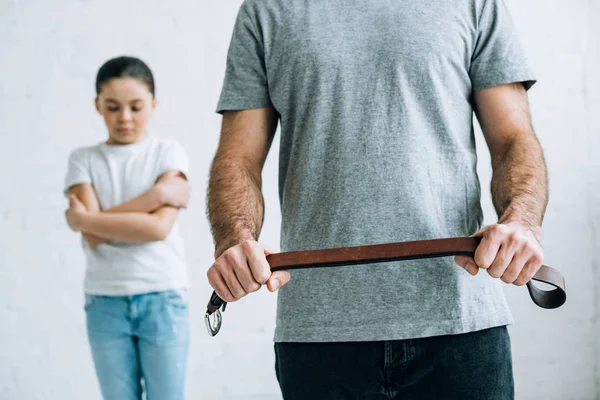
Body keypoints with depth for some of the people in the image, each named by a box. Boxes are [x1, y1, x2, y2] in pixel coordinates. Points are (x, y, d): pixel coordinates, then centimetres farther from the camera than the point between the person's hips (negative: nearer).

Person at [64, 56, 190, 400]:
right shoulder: (83, 160, 4)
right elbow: (94, 238, -9)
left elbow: (159, 227, -13)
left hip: (163, 298, -1)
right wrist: (154, 195, -14)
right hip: (105, 302, 2)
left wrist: (84, 219, -7)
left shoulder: (168, 152, 0)